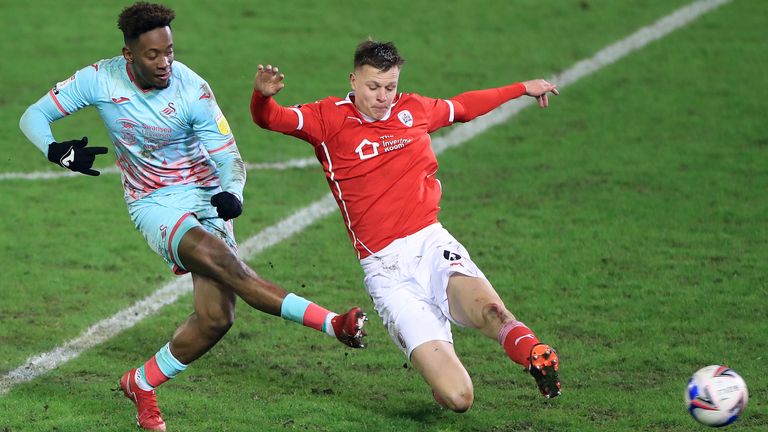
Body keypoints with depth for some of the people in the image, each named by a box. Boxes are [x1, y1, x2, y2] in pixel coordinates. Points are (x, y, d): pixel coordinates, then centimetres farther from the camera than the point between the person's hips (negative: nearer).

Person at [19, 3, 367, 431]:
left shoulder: (193, 90, -14)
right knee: (219, 258, -31)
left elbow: (228, 158, -11)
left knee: (215, 319, -12)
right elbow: (34, 116, -2)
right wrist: (58, 150, -23)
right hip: (154, 204, -1)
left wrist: (232, 193, -33)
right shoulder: (100, 80, -10)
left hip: (206, 196, 1)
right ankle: (332, 323, -34)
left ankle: (142, 384, 13)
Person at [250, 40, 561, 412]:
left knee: (488, 309, -40)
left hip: (431, 242, 2)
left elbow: (463, 107, 36)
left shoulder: (415, 110, 16)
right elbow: (270, 118, -8)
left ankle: (534, 353, -19)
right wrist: (263, 95, -32)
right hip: (384, 266, -2)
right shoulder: (330, 119, 5)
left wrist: (524, 88, 47)